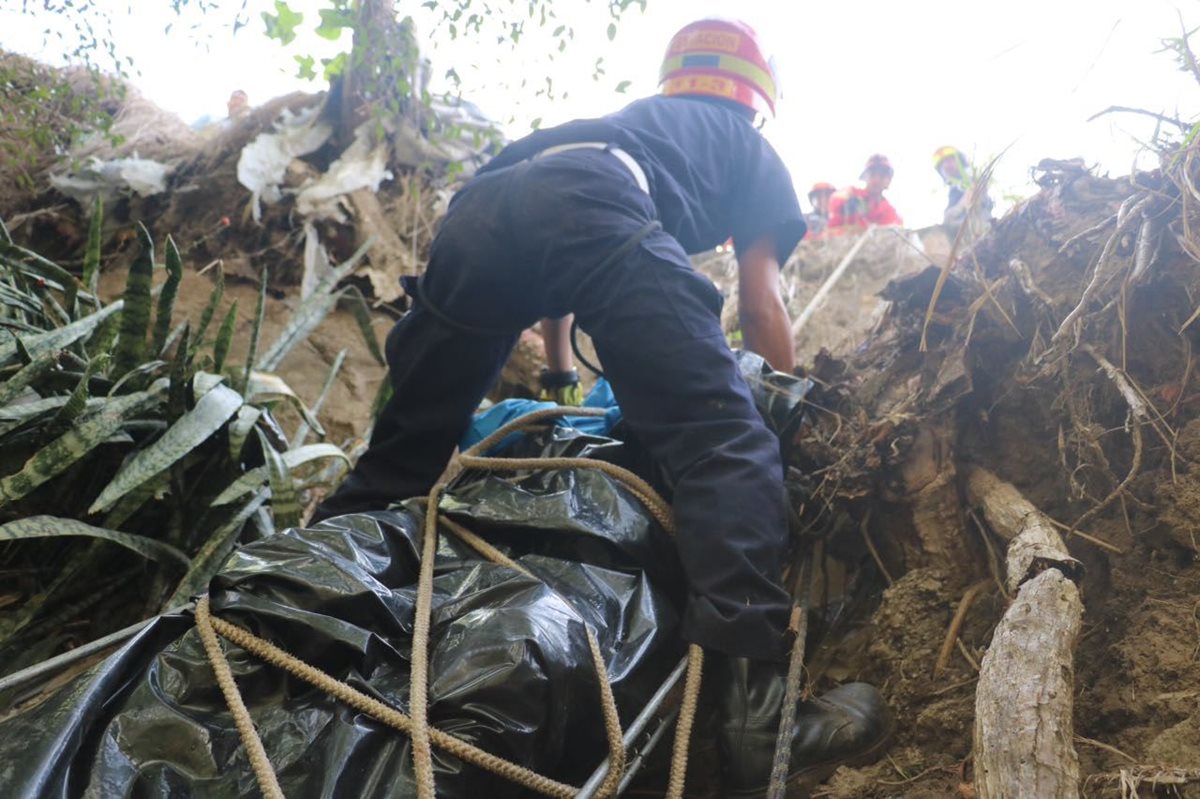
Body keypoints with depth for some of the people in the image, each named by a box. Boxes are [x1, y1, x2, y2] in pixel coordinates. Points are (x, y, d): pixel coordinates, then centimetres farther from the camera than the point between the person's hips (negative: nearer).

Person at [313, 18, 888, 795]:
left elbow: (547, 262, 47)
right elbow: (761, 303, 24)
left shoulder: (629, 118, 46)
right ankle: (757, 704, -24)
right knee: (728, 443, -10)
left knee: (402, 456, 14)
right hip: (589, 202, -6)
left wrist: (563, 381, 55)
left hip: (481, 201, 6)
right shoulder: (750, 146, 33)